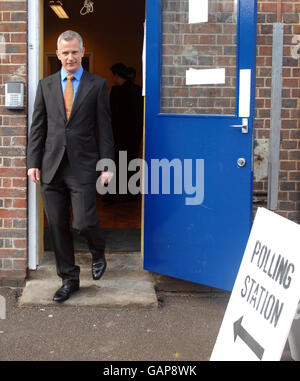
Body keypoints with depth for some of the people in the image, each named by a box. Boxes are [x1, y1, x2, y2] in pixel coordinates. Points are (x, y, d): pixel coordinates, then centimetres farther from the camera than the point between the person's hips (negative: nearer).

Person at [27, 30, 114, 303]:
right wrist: (33, 162, 3)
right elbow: (37, 127, 10)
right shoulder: (46, 85, 10)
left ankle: (98, 254, 28)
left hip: (83, 166, -3)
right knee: (58, 226, 7)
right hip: (52, 166, 3)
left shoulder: (97, 85, 3)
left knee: (84, 222, -7)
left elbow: (105, 128, 0)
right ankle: (69, 278, 22)